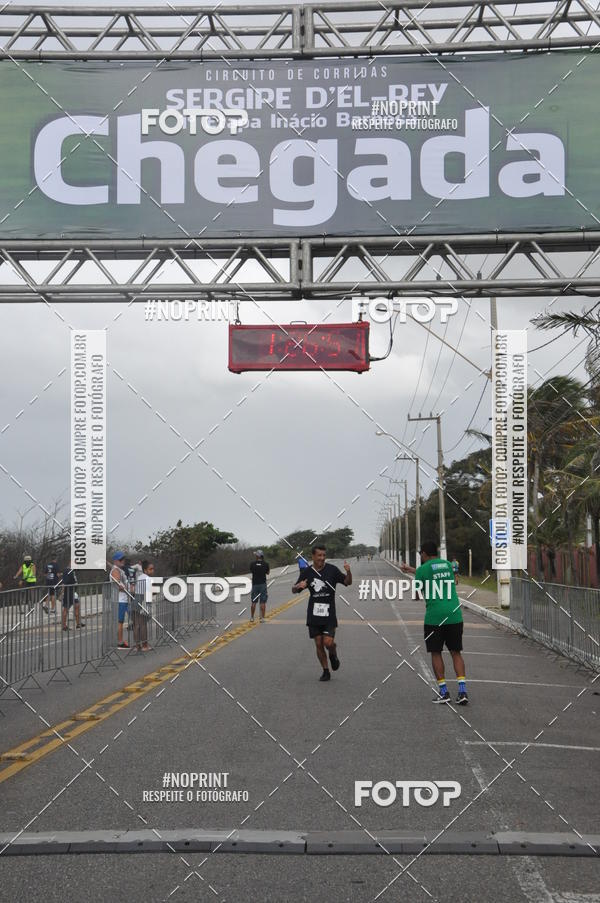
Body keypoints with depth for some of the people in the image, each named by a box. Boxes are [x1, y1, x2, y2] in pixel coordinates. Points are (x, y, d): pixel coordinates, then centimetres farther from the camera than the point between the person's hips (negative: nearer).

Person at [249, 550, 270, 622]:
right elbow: (268, 573, 9)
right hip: (263, 584, -1)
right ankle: (262, 617, -1)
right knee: (263, 602, 2)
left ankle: (252, 617, 17)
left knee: (254, 602, 10)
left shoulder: (253, 564, -5)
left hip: (255, 584, 1)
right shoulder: (265, 564, -6)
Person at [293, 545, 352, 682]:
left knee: (328, 642, -11)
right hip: (314, 614, 2)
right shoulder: (306, 572, 3)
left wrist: (348, 572, -22)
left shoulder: (332, 570, -2)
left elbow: (348, 582, -1)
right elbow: (294, 590, 8)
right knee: (319, 644, 3)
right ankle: (326, 671, 17)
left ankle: (333, 655, 23)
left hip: (329, 614, -2)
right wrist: (299, 586, -16)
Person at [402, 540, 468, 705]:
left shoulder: (423, 569, -3)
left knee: (436, 653, 8)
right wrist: (412, 570, 40)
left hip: (434, 617, -4)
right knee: (456, 652, 9)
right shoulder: (447, 565, 14)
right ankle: (462, 691, -3)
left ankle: (443, 692, 7)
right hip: (454, 615, 4)